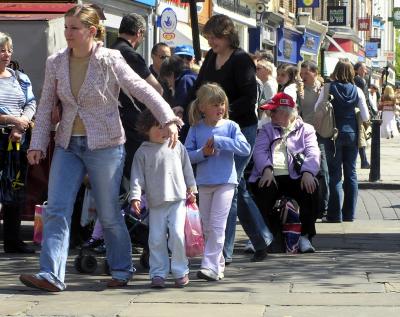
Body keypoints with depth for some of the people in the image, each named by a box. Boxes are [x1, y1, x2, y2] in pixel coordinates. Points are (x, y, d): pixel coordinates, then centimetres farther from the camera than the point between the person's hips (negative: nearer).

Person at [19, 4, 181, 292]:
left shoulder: (110, 61, -9)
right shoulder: (56, 63, 3)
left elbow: (144, 90, -11)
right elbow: (46, 106, 8)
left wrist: (168, 119, -22)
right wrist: (38, 144, 1)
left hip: (105, 146, -4)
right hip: (68, 146, 4)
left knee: (109, 214, 5)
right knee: (56, 210, -8)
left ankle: (122, 270, 23)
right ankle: (52, 275, -10)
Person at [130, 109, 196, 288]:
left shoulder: (176, 146, 7)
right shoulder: (143, 152, 2)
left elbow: (187, 169, 14)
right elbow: (137, 176, -1)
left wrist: (191, 189, 12)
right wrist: (135, 196, -11)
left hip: (178, 199, 0)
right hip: (156, 203, 0)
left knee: (177, 235, -10)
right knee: (156, 239, -1)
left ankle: (181, 271, 2)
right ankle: (158, 273, 8)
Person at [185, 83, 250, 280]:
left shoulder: (230, 126, -2)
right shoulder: (196, 129, 2)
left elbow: (245, 149, -14)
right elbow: (186, 155, 1)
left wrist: (219, 141, -19)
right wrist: (203, 153, -17)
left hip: (225, 182, -3)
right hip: (204, 183, 3)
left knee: (217, 225, -11)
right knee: (206, 227, 10)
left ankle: (210, 266, -14)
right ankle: (218, 263, 23)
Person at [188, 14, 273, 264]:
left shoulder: (241, 60, -13)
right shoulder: (211, 57, 9)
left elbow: (250, 98, -18)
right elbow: (198, 89, 15)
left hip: (241, 128, -8)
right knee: (237, 187, 14)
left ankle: (223, 252, -4)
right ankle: (262, 241, 28)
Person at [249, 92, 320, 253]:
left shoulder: (305, 130, 18)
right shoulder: (267, 130, 24)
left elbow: (313, 153, 1)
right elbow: (259, 150, 5)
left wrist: (308, 172, -20)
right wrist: (267, 169, -17)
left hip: (294, 177, -1)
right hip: (270, 177, 1)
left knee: (311, 189, -31)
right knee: (262, 192, -33)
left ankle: (305, 236, -19)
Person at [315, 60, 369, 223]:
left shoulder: (328, 88, -7)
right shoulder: (357, 91, -2)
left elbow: (317, 109, -2)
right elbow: (365, 117, -1)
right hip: (352, 134, 2)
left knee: (335, 174, 2)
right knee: (351, 173, 10)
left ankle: (335, 215, -1)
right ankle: (349, 214, 13)